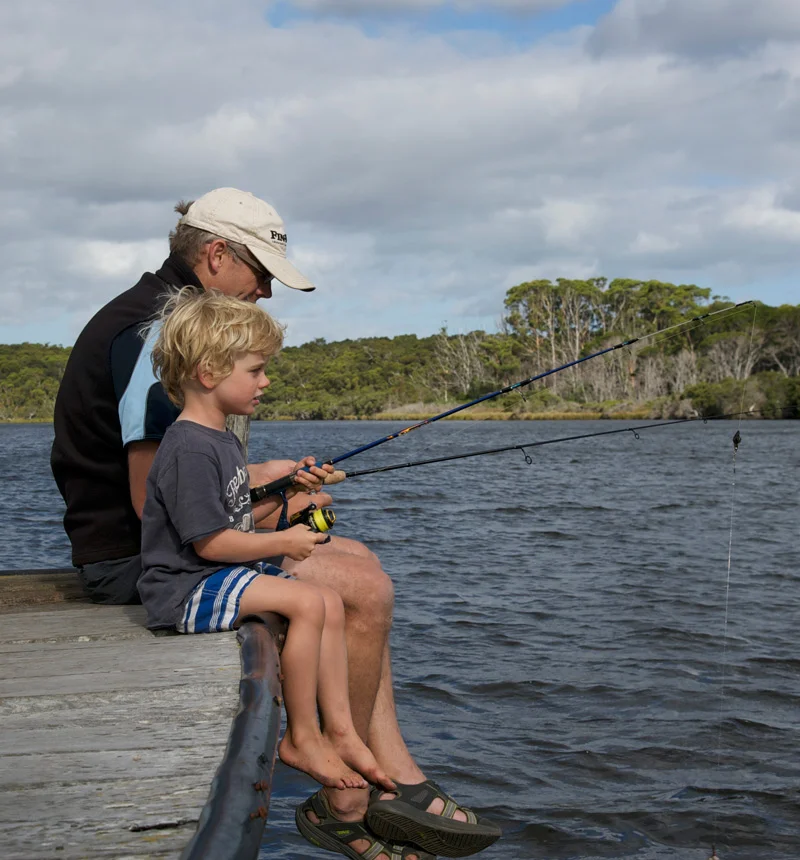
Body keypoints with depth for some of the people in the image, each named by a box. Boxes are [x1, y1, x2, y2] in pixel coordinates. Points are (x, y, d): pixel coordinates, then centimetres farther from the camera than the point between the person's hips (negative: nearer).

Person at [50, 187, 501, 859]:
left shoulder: (159, 317, 15)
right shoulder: (154, 332, -20)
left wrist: (258, 475, 13)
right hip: (137, 559, -11)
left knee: (357, 563, 10)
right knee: (363, 589, -16)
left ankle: (396, 777, 5)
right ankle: (342, 804, -1)